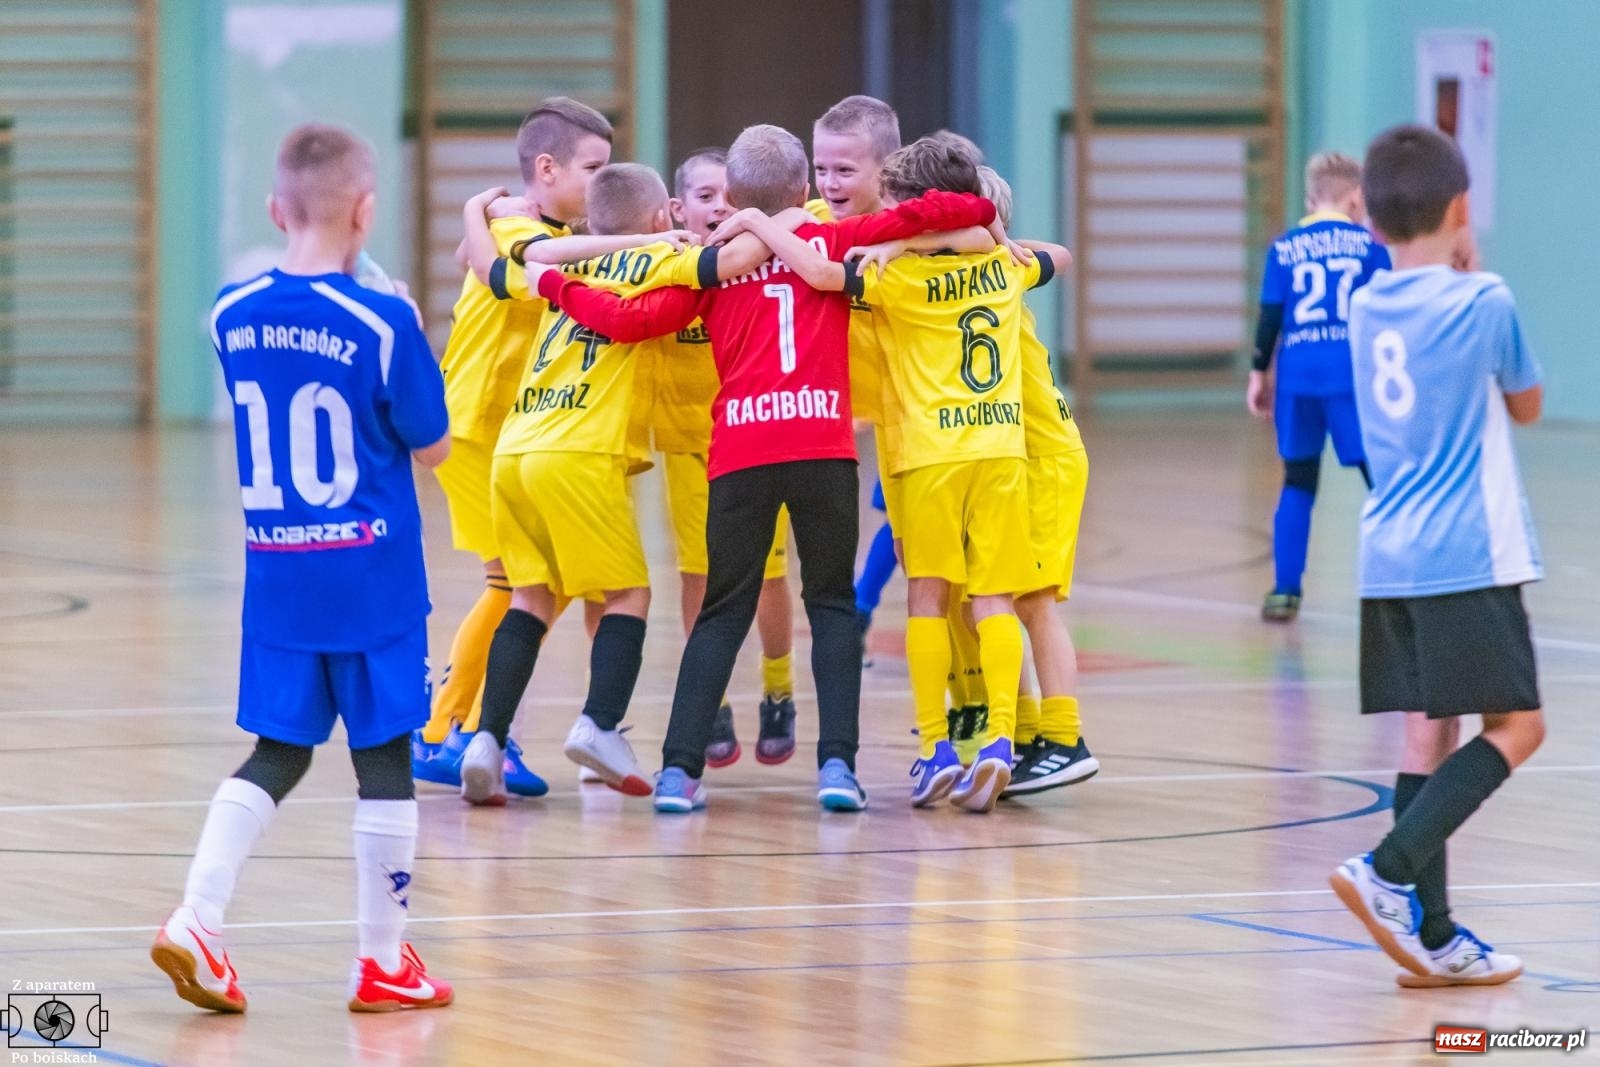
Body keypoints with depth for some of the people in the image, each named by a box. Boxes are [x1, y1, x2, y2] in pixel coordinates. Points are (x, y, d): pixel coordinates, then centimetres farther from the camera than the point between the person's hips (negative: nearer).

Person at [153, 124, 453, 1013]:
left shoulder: (233, 316, 0)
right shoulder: (384, 326, -15)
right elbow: (434, 447, -4)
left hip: (276, 572, 4)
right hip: (373, 575, -4)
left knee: (278, 755, 13)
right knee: (384, 759, 6)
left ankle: (197, 920, -3)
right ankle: (385, 963, 12)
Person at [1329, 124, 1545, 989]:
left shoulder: (1365, 309, 9)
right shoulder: (1484, 303, -9)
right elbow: (1525, 405, 8)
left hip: (1389, 557, 7)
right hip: (1468, 557, -7)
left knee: (1428, 729, 8)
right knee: (1514, 726, -3)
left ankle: (1431, 934, 6)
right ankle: (1389, 872, -18)